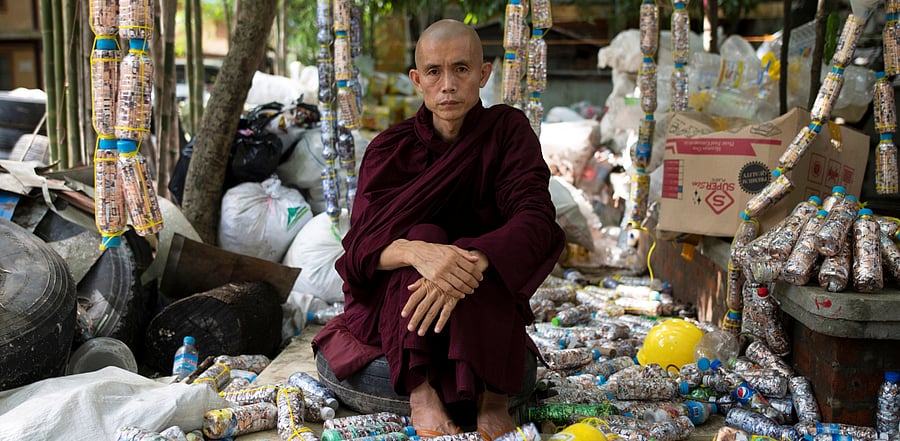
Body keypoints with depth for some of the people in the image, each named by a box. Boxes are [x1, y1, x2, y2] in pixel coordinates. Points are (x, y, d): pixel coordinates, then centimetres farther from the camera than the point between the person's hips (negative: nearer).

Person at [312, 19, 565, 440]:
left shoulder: (508, 131, -7)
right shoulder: (390, 148, -6)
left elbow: (536, 219, -22)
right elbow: (360, 244, -18)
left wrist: (470, 264, -41)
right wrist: (415, 251, -42)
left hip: (485, 309, 0)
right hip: (392, 303, 1)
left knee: (479, 255, -31)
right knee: (422, 235, -29)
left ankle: (494, 393, -26)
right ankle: (420, 391, -30)